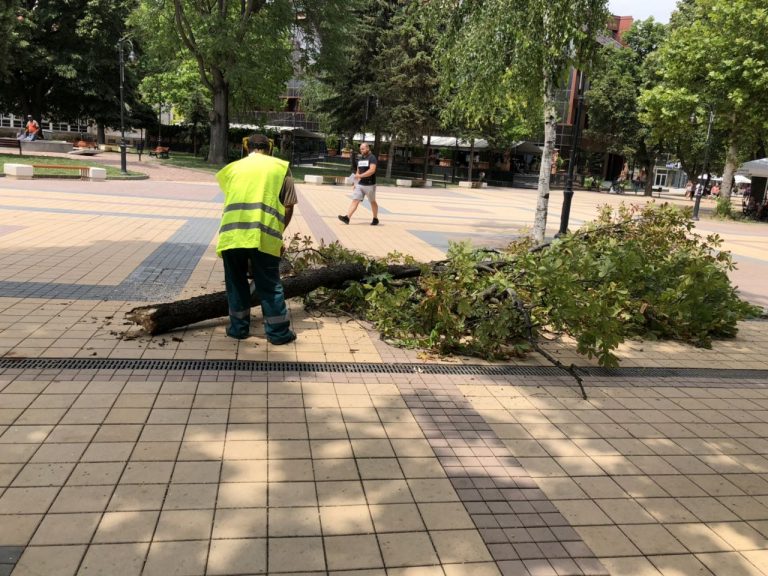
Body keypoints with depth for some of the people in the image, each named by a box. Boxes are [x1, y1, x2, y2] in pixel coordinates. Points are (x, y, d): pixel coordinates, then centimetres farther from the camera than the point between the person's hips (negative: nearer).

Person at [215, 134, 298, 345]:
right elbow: (288, 207, 8)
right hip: (264, 235, -2)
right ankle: (278, 332, 15)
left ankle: (238, 327, 25)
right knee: (269, 285, 8)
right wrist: (278, 233, 20)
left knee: (236, 282, 17)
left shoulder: (233, 167, 23)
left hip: (231, 233, 2)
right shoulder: (280, 167, 15)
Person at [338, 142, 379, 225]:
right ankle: (347, 217, -17)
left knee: (372, 202, 9)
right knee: (355, 200, -6)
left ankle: (375, 219, 23)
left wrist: (360, 176, -26)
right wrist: (355, 183, 14)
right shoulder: (359, 159, 13)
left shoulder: (372, 158, -9)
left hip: (370, 185, -6)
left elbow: (372, 170, -23)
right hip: (359, 184, 6)